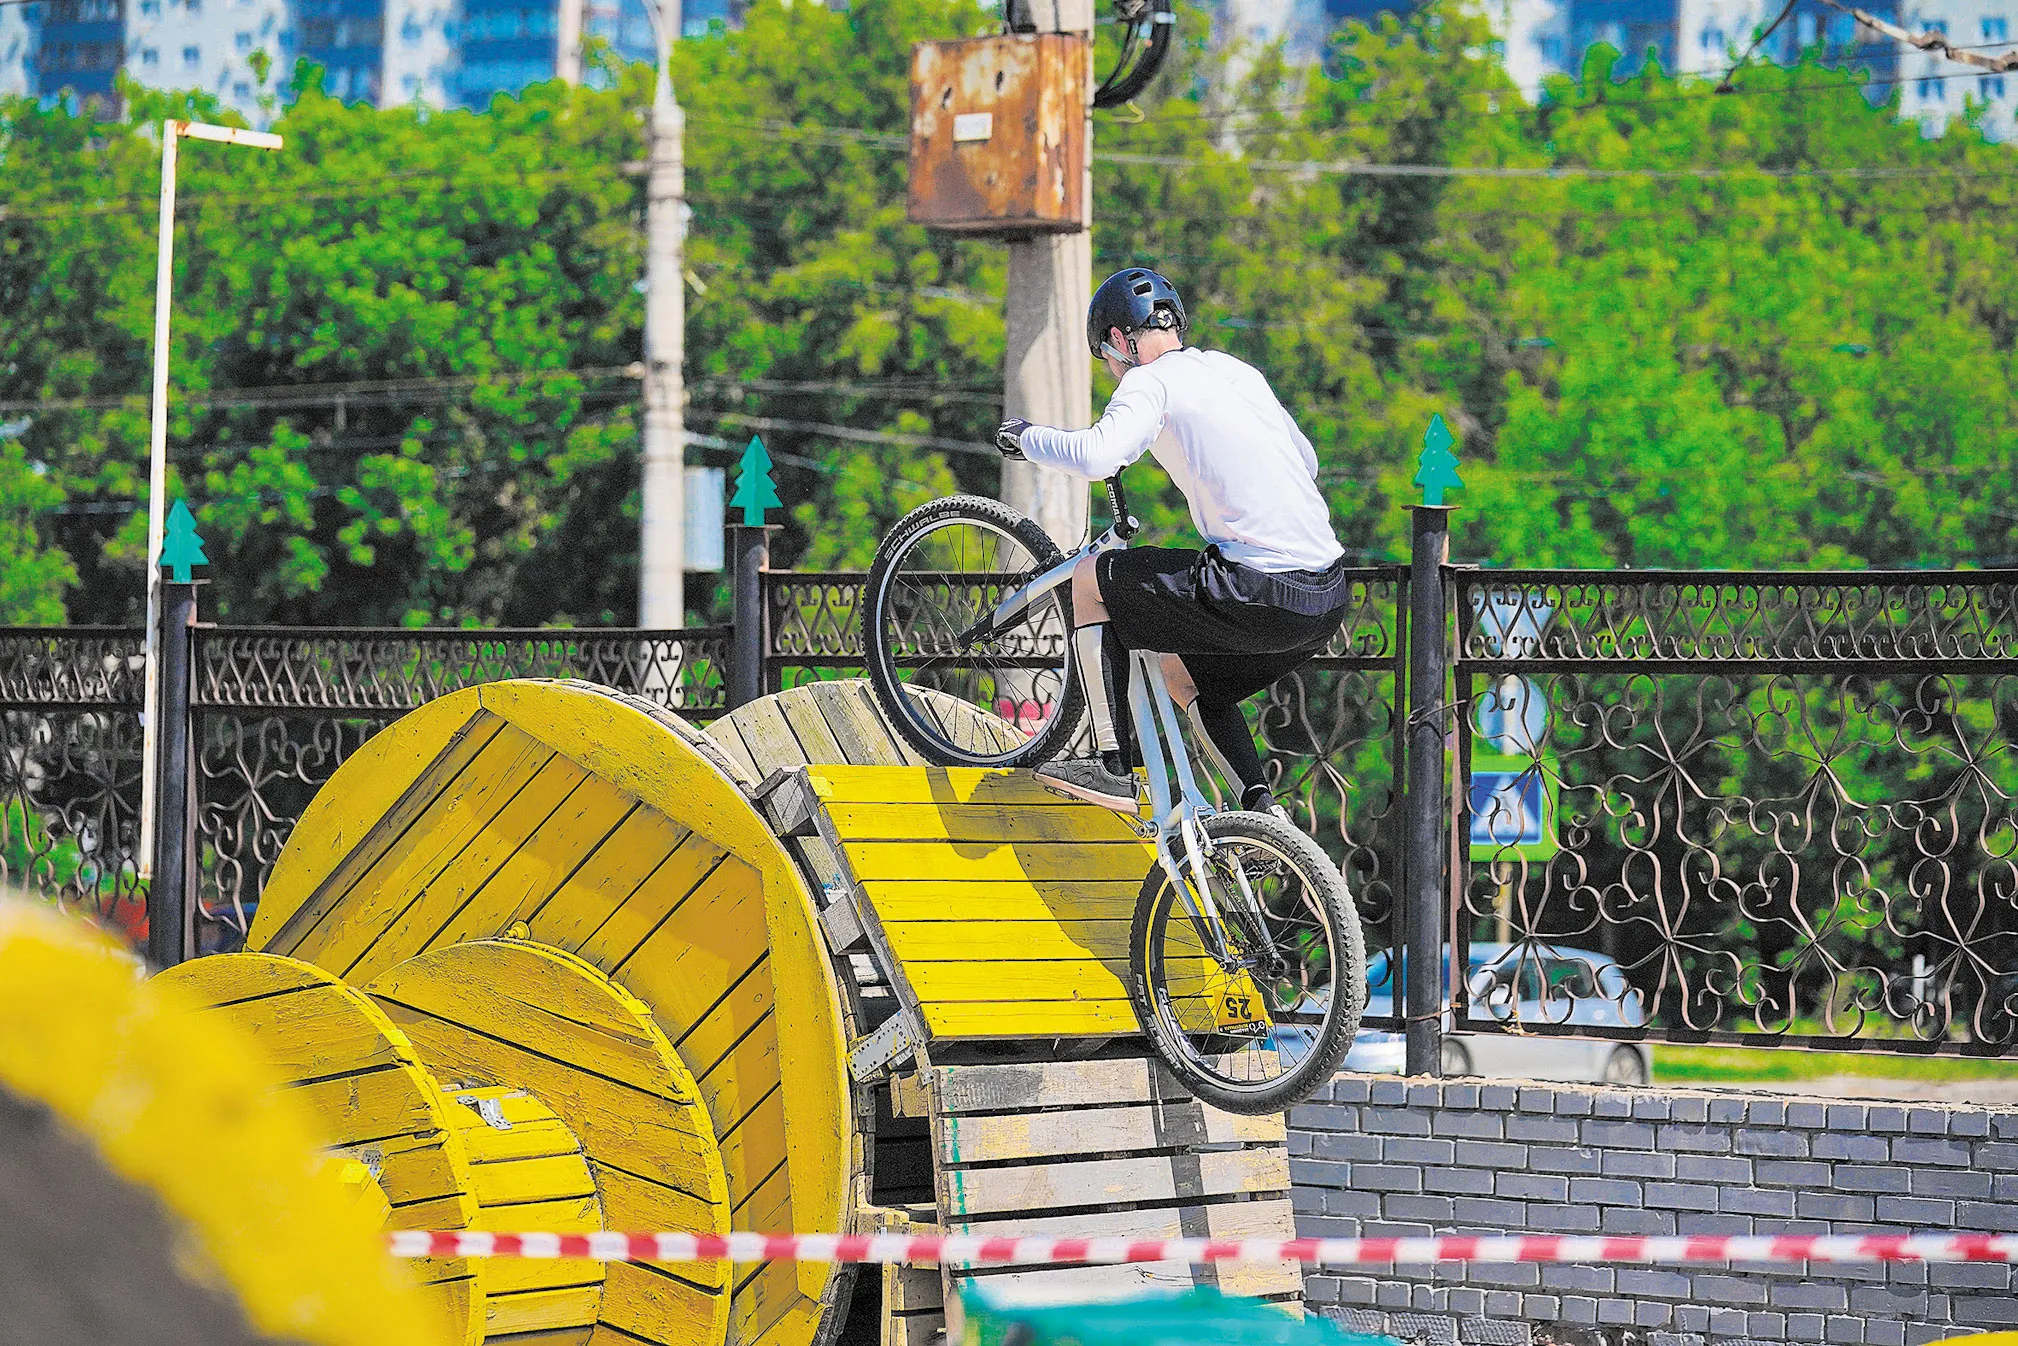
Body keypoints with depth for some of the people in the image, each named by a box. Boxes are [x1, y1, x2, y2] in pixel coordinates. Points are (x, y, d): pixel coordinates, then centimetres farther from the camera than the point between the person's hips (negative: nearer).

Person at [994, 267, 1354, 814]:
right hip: (1330, 599, 8)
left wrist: (1027, 437, -1)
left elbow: (1096, 456, -20)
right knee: (1183, 672, 30)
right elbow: (1306, 460, 32)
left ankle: (1111, 767, 6)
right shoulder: (1238, 371, 20)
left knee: (1091, 579, 10)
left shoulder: (1151, 381, -3)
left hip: (1258, 594, -8)